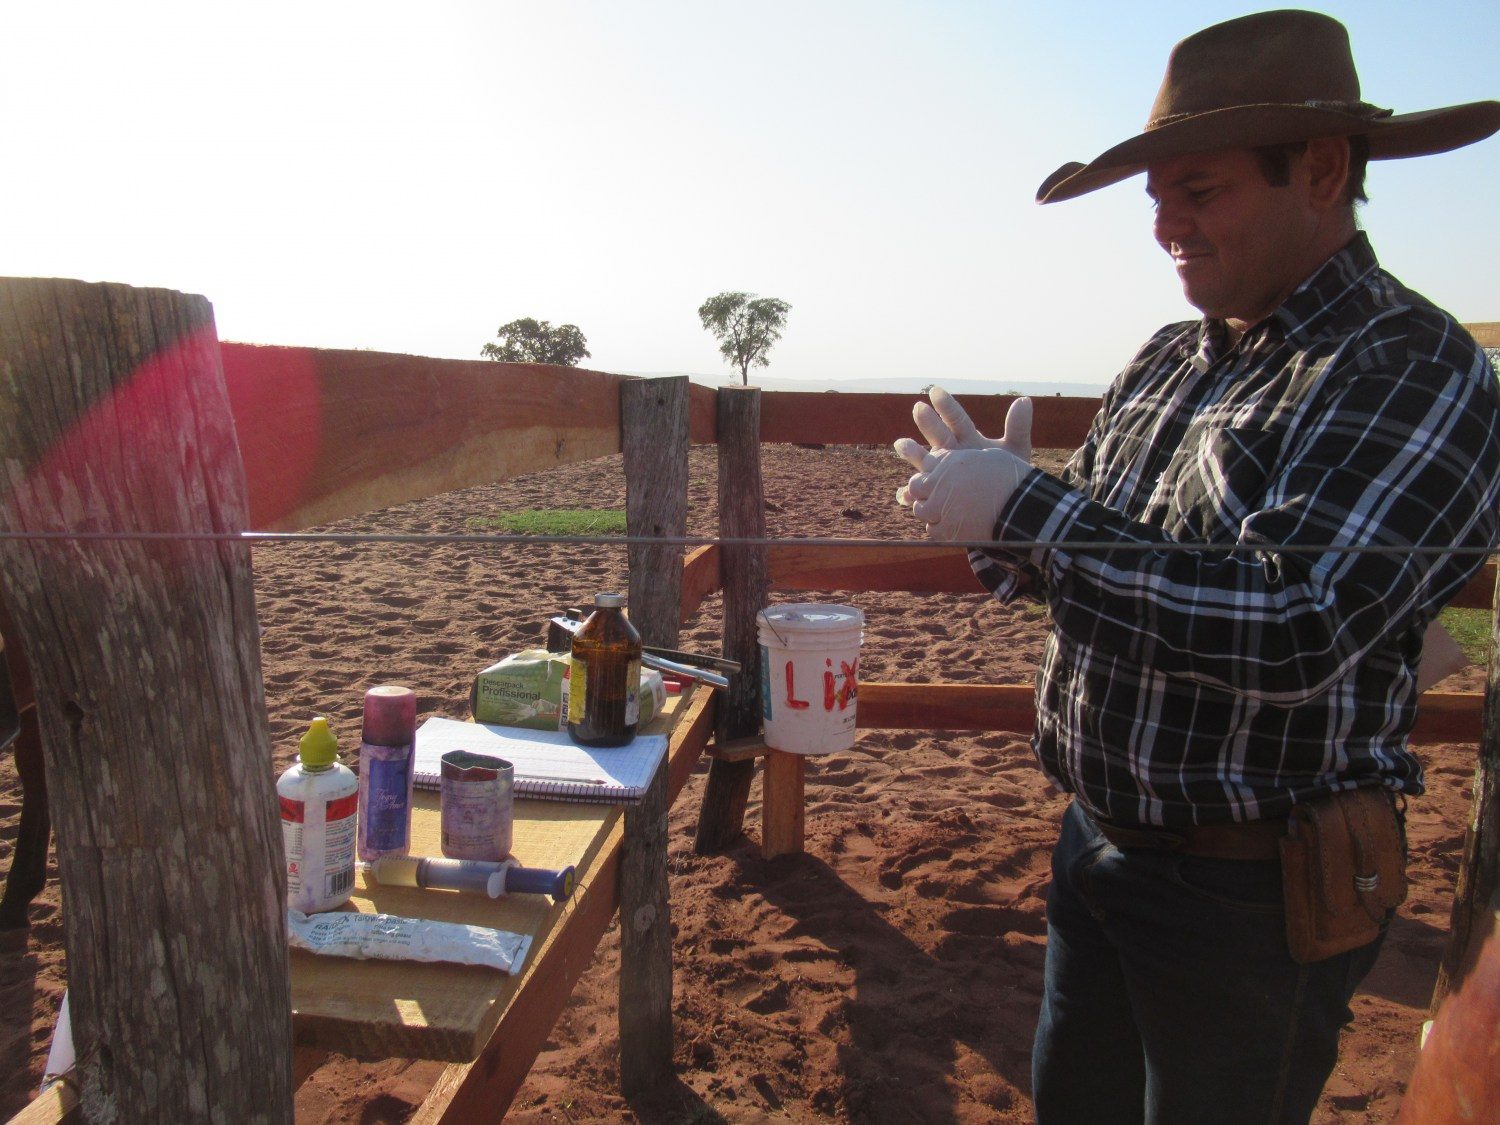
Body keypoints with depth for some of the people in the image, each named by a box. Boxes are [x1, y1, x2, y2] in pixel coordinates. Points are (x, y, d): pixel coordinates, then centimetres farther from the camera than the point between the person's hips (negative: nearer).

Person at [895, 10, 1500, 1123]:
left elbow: (1295, 631, -31)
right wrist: (991, 509, -9)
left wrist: (1027, 510, -27)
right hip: (1100, 843, 7)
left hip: (1254, 893, -7)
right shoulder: (1170, 358, 6)